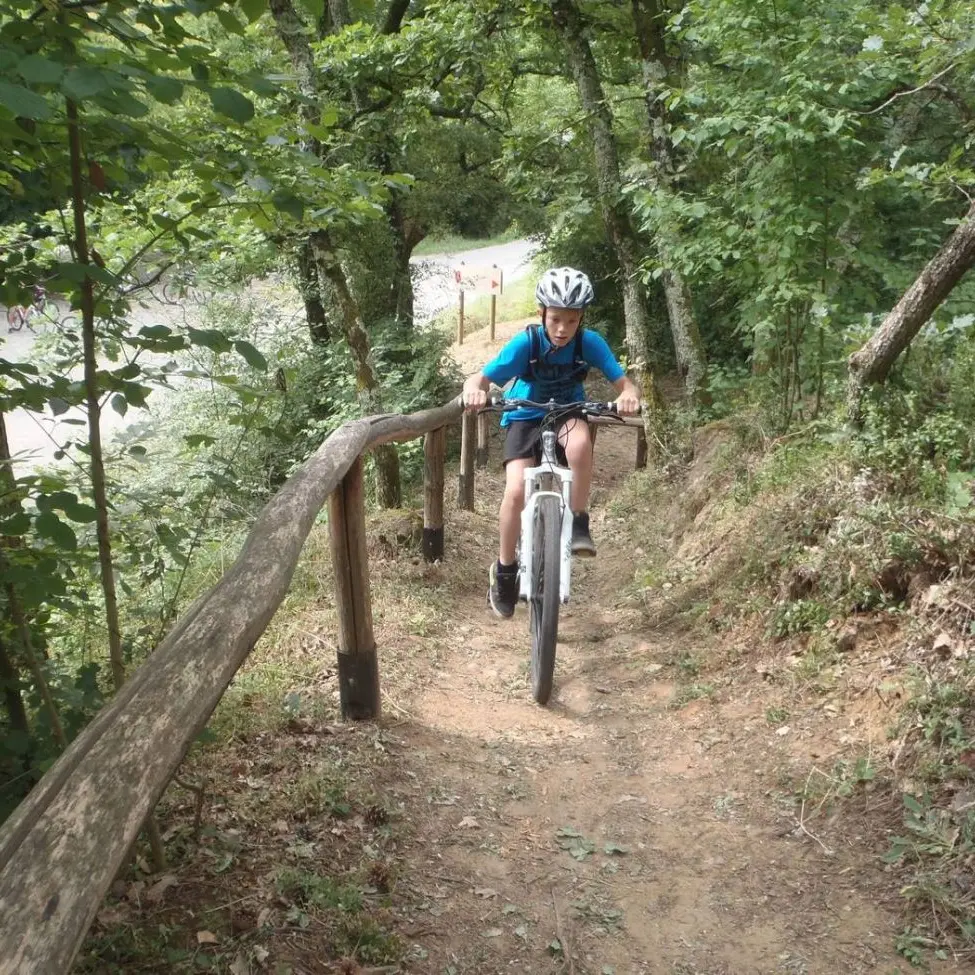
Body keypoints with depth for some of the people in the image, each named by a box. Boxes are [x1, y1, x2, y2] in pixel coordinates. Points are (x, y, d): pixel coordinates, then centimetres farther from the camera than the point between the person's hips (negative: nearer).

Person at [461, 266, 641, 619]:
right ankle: (505, 569, 2)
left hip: (568, 414, 1)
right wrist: (474, 391, -49)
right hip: (525, 417, -1)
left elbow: (624, 382, -20)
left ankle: (578, 523, -17)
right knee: (516, 491, -22)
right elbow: (478, 379, -25)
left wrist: (629, 395, -44)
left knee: (580, 442, -37)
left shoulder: (590, 342, -18)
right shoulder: (526, 342, -22)